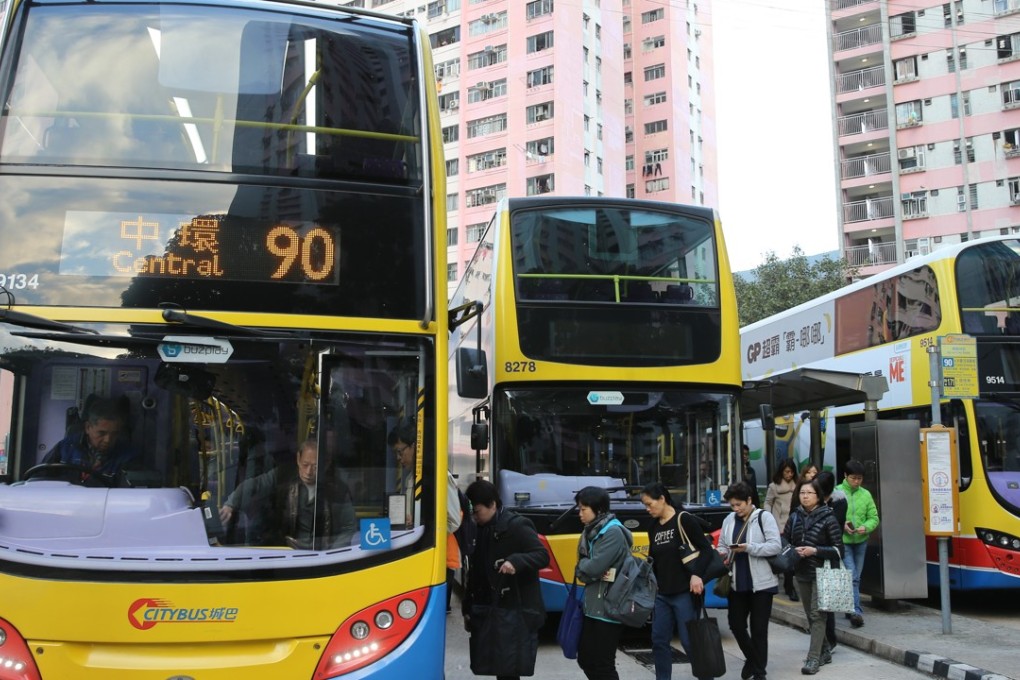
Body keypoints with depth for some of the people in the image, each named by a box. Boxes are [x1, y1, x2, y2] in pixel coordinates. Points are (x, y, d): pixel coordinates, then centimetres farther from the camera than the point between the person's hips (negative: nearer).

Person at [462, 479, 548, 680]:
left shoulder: (518, 526, -10)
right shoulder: (482, 530, 12)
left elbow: (543, 556, -14)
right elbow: (477, 571, 17)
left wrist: (516, 561, -33)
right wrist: (468, 607, 14)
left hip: (520, 614, -6)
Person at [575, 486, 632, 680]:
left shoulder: (613, 532, -15)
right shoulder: (591, 532, 11)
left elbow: (593, 567, -23)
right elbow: (582, 573, 6)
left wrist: (583, 563, -2)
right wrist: (597, 574, -13)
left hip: (609, 609, -9)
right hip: (591, 607, 9)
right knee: (585, 659, 15)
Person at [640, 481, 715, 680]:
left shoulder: (684, 520, -10)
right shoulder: (654, 527, 10)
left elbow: (706, 549, -11)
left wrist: (697, 575, -21)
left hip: (684, 593, -7)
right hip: (661, 594, 7)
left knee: (689, 640, -1)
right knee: (659, 640, 7)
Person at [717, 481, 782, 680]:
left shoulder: (764, 517, -8)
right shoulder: (729, 520, 7)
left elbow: (776, 546, -15)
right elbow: (722, 546, 14)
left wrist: (748, 548, -24)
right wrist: (721, 554, -10)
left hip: (761, 583, -5)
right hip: (737, 583, 5)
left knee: (759, 628, 4)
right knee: (736, 623, 9)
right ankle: (752, 658, 35)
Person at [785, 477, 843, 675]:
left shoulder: (828, 518, -8)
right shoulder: (795, 517, 5)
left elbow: (838, 549, -8)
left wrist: (815, 550, -18)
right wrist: (794, 551, -8)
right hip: (801, 573, 5)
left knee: (817, 614, -9)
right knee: (810, 615, 13)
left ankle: (813, 658, -8)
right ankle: (823, 652, 28)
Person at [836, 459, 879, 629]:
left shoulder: (866, 494, 4)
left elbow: (874, 518, 6)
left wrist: (866, 527, -14)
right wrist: (841, 525, -22)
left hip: (861, 541, 5)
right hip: (843, 541, -5)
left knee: (856, 577, 15)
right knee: (852, 576, -12)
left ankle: (851, 608, 30)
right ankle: (856, 611, -12)